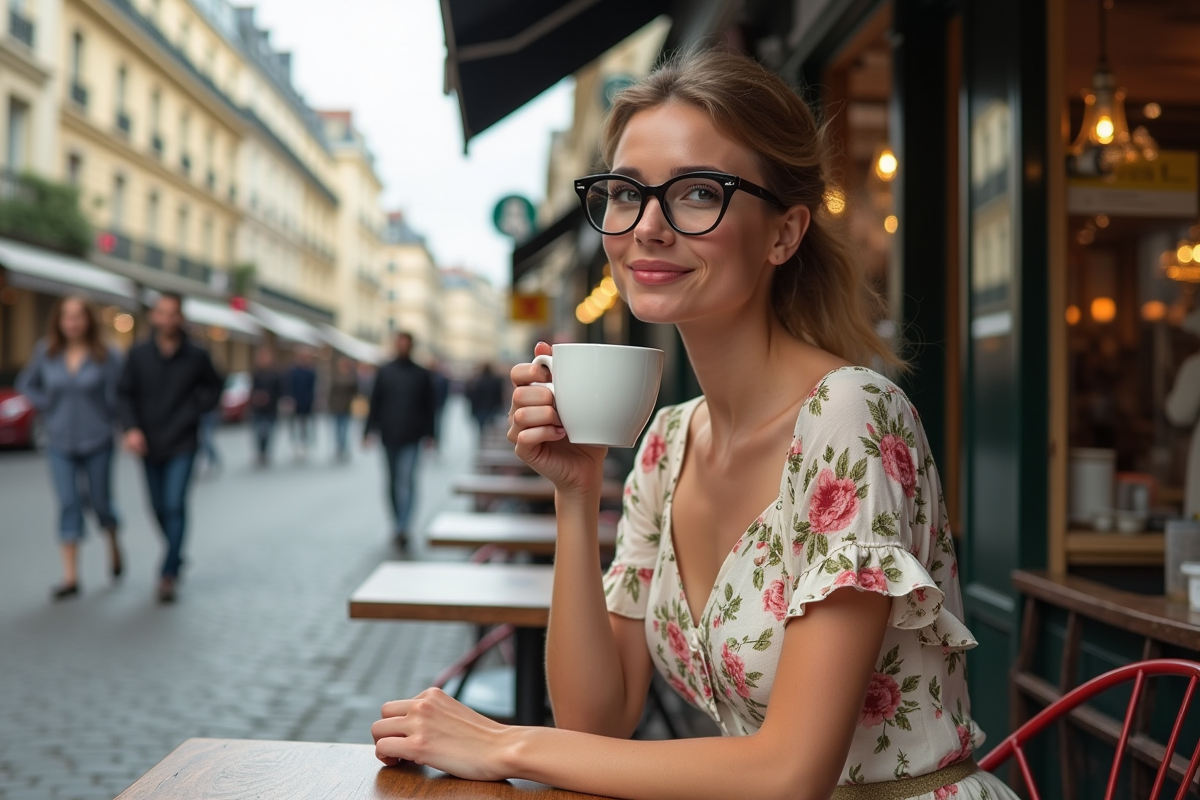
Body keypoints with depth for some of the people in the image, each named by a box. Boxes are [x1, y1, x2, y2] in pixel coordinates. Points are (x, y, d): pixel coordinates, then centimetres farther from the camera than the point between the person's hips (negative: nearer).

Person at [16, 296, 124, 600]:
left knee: (100, 501, 8)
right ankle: (71, 577, -1)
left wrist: (108, 421, -1)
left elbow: (119, 393, -7)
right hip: (59, 443, 2)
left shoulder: (106, 357, -9)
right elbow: (25, 384, 13)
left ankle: (113, 544, 41)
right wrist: (47, 407, 3)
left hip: (96, 443, -1)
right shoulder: (46, 353, -1)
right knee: (68, 504, -3)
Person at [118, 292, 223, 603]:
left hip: (182, 446, -2)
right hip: (149, 445, 2)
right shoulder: (138, 354, -2)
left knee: (175, 506, -12)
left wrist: (195, 410, -6)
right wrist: (132, 428, -12)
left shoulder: (196, 357, -4)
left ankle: (168, 574, -9)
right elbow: (125, 393, 2)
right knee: (159, 508, 11)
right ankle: (176, 557, 32)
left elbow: (214, 387, 9)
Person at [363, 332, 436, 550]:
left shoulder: (422, 374, 5)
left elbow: (429, 406, 7)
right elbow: (375, 402, 7)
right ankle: (400, 524, 24)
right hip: (389, 436, 2)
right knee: (393, 481, 11)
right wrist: (369, 430, 2)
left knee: (406, 480, -13)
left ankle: (402, 528, -18)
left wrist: (429, 434, 5)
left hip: (411, 437, -2)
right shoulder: (384, 372, 6)